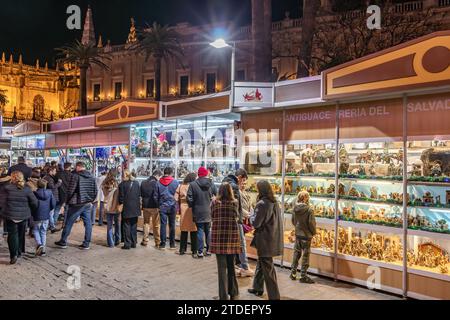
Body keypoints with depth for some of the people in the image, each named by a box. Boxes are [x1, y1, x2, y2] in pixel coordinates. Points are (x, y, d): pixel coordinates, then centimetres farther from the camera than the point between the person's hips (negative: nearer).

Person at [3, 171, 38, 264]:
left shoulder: (7, 188, -11)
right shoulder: (27, 189, -8)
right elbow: (34, 202, -6)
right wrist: (30, 210, 11)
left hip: (11, 216, -2)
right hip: (23, 216, 2)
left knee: (12, 235, 4)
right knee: (21, 234, 18)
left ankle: (14, 255, -6)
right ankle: (19, 252, 29)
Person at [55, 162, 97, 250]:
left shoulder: (75, 176, -11)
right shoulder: (92, 177, 7)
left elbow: (70, 191, -12)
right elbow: (95, 191, 10)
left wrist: (68, 201, 2)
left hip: (77, 204, -5)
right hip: (88, 204, 5)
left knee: (69, 223, 7)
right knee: (87, 223, 7)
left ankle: (63, 242, 17)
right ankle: (86, 244, 9)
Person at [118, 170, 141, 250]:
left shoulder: (122, 184, -9)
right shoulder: (136, 183, 4)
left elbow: (121, 197, -9)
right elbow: (139, 195, 7)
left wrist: (120, 204, 6)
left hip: (126, 208, -4)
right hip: (135, 208, 4)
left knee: (127, 226, 3)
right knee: (134, 226, 12)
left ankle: (127, 244, 4)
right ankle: (134, 243, 17)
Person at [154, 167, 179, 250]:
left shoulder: (159, 183, -2)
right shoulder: (175, 182, -7)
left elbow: (155, 196, 2)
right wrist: (176, 203, 11)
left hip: (162, 207, 1)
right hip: (172, 206, -1)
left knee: (163, 225, 5)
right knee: (172, 225, 8)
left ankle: (163, 244, 7)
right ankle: (172, 244, 13)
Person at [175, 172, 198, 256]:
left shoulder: (181, 186, 5)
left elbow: (176, 198, 5)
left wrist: (179, 209, 11)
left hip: (183, 209, 4)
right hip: (192, 210, -4)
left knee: (184, 230, 14)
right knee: (193, 231, 5)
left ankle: (182, 250, 19)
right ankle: (194, 251, 9)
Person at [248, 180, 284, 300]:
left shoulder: (262, 204, -20)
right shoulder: (275, 202, 7)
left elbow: (255, 223, -18)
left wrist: (252, 216, 2)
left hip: (265, 240, -9)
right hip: (273, 239, 9)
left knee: (268, 269, -2)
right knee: (261, 263, 25)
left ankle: (274, 296, 3)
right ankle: (257, 288, 40)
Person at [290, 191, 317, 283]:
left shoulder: (295, 208, -1)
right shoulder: (309, 209, -19)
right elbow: (311, 223, -15)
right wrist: (314, 232, 1)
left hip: (297, 234, 6)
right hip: (306, 235, -5)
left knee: (296, 253, 17)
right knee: (305, 255, 5)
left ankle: (293, 273, 24)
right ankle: (303, 276, 11)